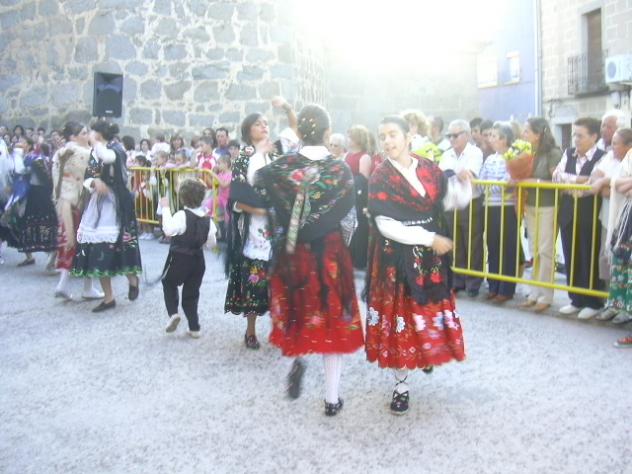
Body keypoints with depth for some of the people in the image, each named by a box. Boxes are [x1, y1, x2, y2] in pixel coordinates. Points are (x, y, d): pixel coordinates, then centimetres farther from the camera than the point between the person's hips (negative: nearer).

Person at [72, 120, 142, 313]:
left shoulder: (116, 148, -8)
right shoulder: (94, 152, 11)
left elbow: (108, 157, -33)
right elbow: (87, 178, 9)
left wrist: (95, 143, -16)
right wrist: (95, 182, -13)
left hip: (115, 202, -7)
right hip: (97, 202, 7)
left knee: (113, 245, -12)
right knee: (97, 249, 3)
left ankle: (132, 279, 19)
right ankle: (108, 298, 11)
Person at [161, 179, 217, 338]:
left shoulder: (182, 215, -17)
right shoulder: (207, 219, 1)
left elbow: (169, 230, -34)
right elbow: (211, 243, 6)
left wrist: (166, 208, -26)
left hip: (179, 258, -5)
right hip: (198, 260, 5)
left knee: (169, 283, 19)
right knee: (191, 292, 14)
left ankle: (173, 313, -1)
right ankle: (194, 327, 14)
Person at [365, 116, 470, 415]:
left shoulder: (429, 169, 2)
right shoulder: (380, 178, -9)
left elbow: (454, 200, 9)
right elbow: (387, 226, -17)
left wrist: (462, 182, -12)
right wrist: (430, 238, -18)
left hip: (430, 257, 4)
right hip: (396, 259, -4)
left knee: (430, 312, 13)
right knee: (399, 317, 3)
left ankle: (427, 355, 42)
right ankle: (401, 385, 16)